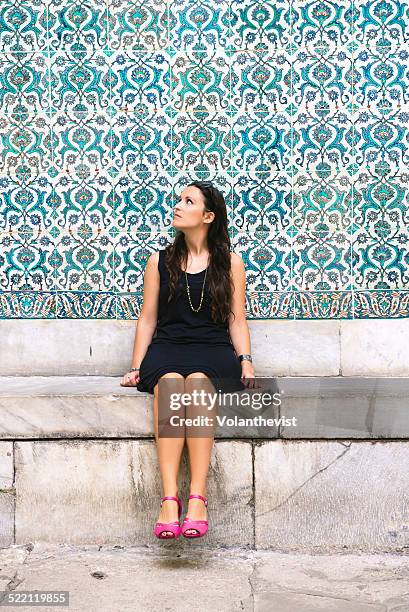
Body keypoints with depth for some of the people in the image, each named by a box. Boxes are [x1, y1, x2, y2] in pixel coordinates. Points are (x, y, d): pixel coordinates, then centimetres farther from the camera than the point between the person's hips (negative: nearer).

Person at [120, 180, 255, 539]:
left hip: (213, 350, -1)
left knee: (197, 381, -37)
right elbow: (148, 319, 14)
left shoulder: (230, 264, 14)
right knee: (169, 382, -36)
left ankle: (198, 497, -41)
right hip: (167, 346, 1)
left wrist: (245, 360, -6)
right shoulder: (160, 261, 17)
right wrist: (136, 368, 5)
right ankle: (169, 498, -42)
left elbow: (236, 320, 10)